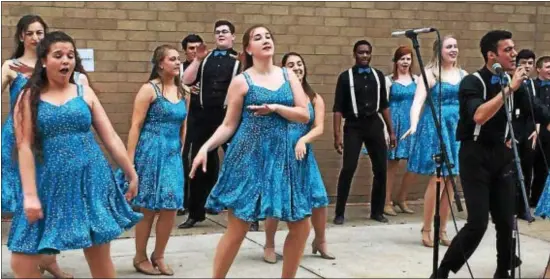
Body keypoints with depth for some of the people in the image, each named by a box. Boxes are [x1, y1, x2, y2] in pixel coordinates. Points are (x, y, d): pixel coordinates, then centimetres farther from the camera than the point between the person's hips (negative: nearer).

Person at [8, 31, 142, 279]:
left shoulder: (84, 93, 7)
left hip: (91, 181, 1)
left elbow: (111, 138, 9)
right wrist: (30, 195, -11)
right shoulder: (29, 97, 2)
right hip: (51, 184, -1)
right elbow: (25, 147, -5)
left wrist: (132, 175, 9)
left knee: (100, 259, 7)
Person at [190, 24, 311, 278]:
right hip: (248, 158, -4)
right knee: (237, 229, -4)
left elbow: (304, 115, 4)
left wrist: (275, 108, -11)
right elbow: (229, 125, 0)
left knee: (301, 226, 6)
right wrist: (206, 147, -15)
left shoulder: (288, 76, 10)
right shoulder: (241, 81, -1)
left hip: (281, 156, 5)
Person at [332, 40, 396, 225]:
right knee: (348, 169, -11)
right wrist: (338, 135, -12)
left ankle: (377, 211, 18)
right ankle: (340, 213, 0)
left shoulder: (378, 76, 10)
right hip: (354, 126, -4)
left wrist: (391, 131, 11)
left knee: (381, 169, 4)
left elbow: (384, 105, 15)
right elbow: (338, 108, -4)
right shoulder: (346, 77, -2)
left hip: (374, 125, 4)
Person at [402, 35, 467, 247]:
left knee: (450, 181, 7)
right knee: (437, 179, -9)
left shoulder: (463, 75, 11)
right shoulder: (430, 73, -5)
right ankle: (427, 229, 3)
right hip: (435, 128, -5)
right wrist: (413, 125, -31)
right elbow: (417, 102, -16)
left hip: (457, 128, 5)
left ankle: (442, 230, 16)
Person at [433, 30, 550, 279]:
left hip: (502, 156, 6)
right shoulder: (472, 82, -12)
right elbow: (479, 116, -29)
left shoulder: (512, 82, 6)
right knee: (477, 223, -12)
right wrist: (509, 88, -26)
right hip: (476, 156, -5)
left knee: (506, 221, 5)